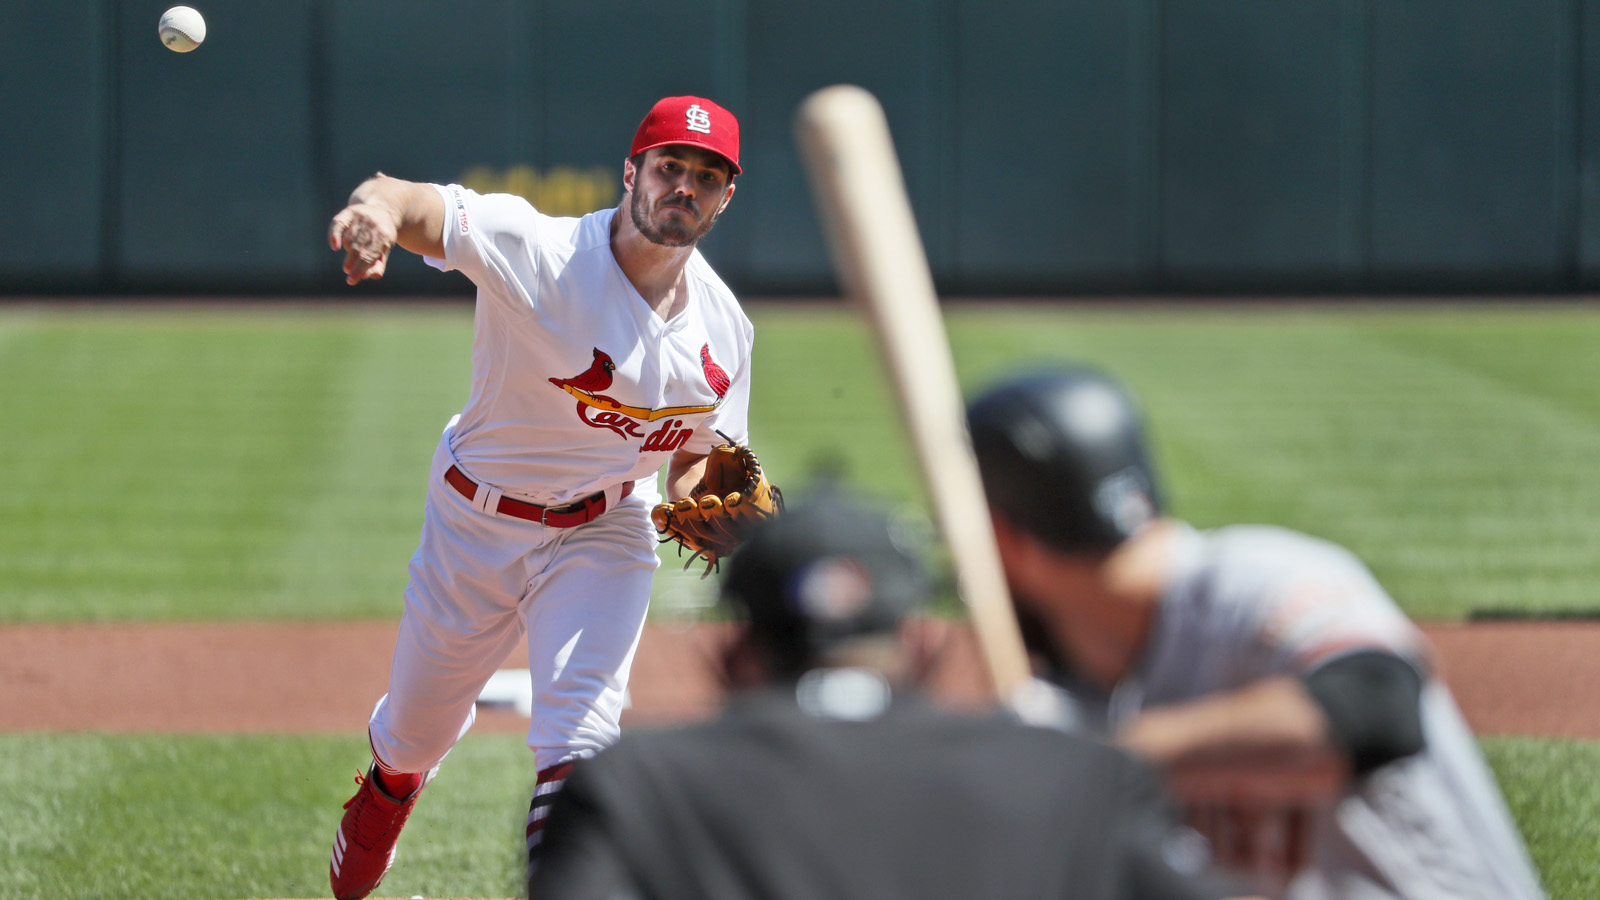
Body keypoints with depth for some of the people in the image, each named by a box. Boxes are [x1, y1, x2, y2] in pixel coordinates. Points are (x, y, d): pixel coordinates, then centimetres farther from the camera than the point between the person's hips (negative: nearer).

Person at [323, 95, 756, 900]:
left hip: (605, 533, 2)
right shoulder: (539, 252, -25)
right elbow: (414, 205, -42)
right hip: (477, 521, -2)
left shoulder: (723, 327, -7)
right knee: (417, 730, 17)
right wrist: (376, 208, -68)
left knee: (579, 734, -18)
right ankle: (383, 795, 54)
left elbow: (695, 458, 7)